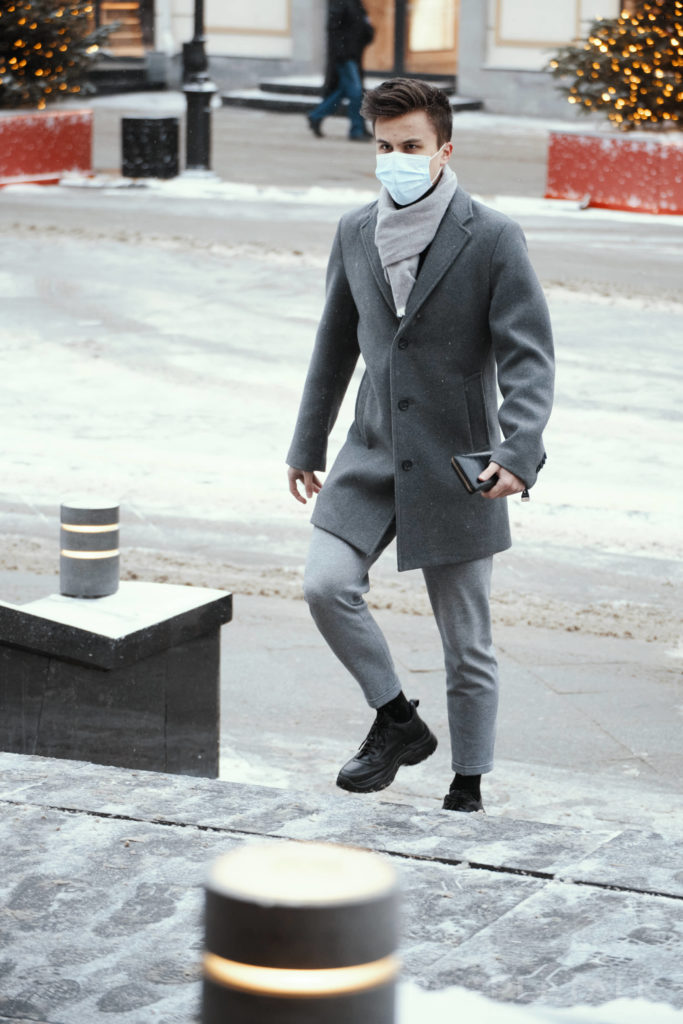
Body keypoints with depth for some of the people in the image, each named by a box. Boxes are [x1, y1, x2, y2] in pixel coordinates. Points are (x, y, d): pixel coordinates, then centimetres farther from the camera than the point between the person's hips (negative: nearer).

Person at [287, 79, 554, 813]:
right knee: (325, 585, -17)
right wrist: (308, 444, 22)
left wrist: (518, 452, -27)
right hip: (372, 454, 4)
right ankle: (396, 720, 5)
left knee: (466, 645, 4)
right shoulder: (356, 233, 6)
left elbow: (528, 358, -13)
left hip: (456, 464, -4)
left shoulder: (492, 239, -9)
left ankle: (467, 788, 19)